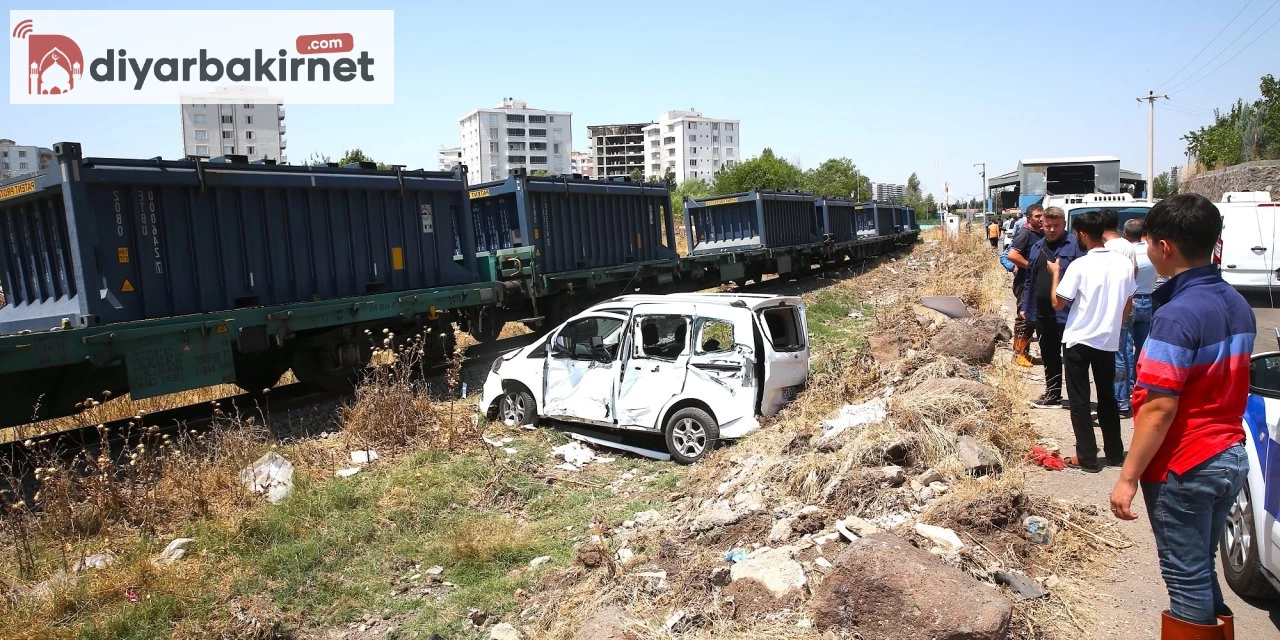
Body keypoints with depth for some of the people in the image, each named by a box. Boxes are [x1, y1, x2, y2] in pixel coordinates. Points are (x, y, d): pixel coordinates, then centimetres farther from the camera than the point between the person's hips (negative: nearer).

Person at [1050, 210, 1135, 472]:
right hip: (1108, 341, 5)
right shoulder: (1124, 263, 0)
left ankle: (1087, 458, 6)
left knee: (1079, 401, 4)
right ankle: (1115, 453, 26)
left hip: (1079, 341, -5)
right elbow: (1127, 306, 9)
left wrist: (1055, 273, 0)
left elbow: (1057, 303, -12)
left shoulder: (1080, 265, -16)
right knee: (1107, 398, 19)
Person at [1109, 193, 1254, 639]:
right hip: (1231, 458, 8)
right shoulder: (1237, 305, 4)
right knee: (1202, 570, 22)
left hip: (1184, 468, -8)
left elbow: (1159, 409, -23)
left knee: (1187, 578, 6)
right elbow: (1224, 386, 13)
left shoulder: (1177, 316, -22)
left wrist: (1127, 478, -17)